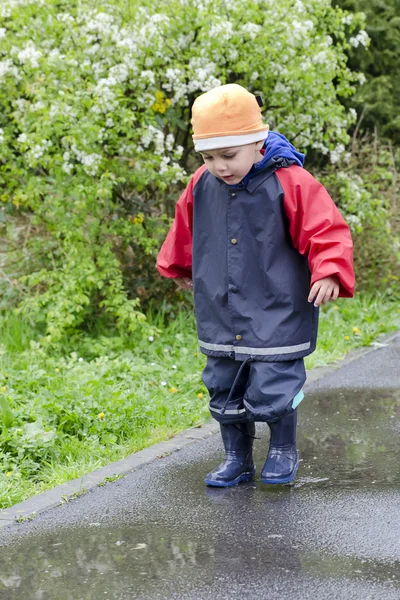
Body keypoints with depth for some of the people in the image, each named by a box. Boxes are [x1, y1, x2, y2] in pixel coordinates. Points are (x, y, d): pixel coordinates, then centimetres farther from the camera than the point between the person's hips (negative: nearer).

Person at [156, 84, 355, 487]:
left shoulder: (290, 182, -15)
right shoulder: (202, 186, 1)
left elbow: (327, 232, -13)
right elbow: (186, 230, 21)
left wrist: (328, 272, -27)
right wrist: (178, 266, 36)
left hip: (276, 315, -5)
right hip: (220, 320, 5)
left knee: (272, 391, -4)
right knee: (224, 390, 12)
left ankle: (283, 451, 23)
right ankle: (237, 458, 29)